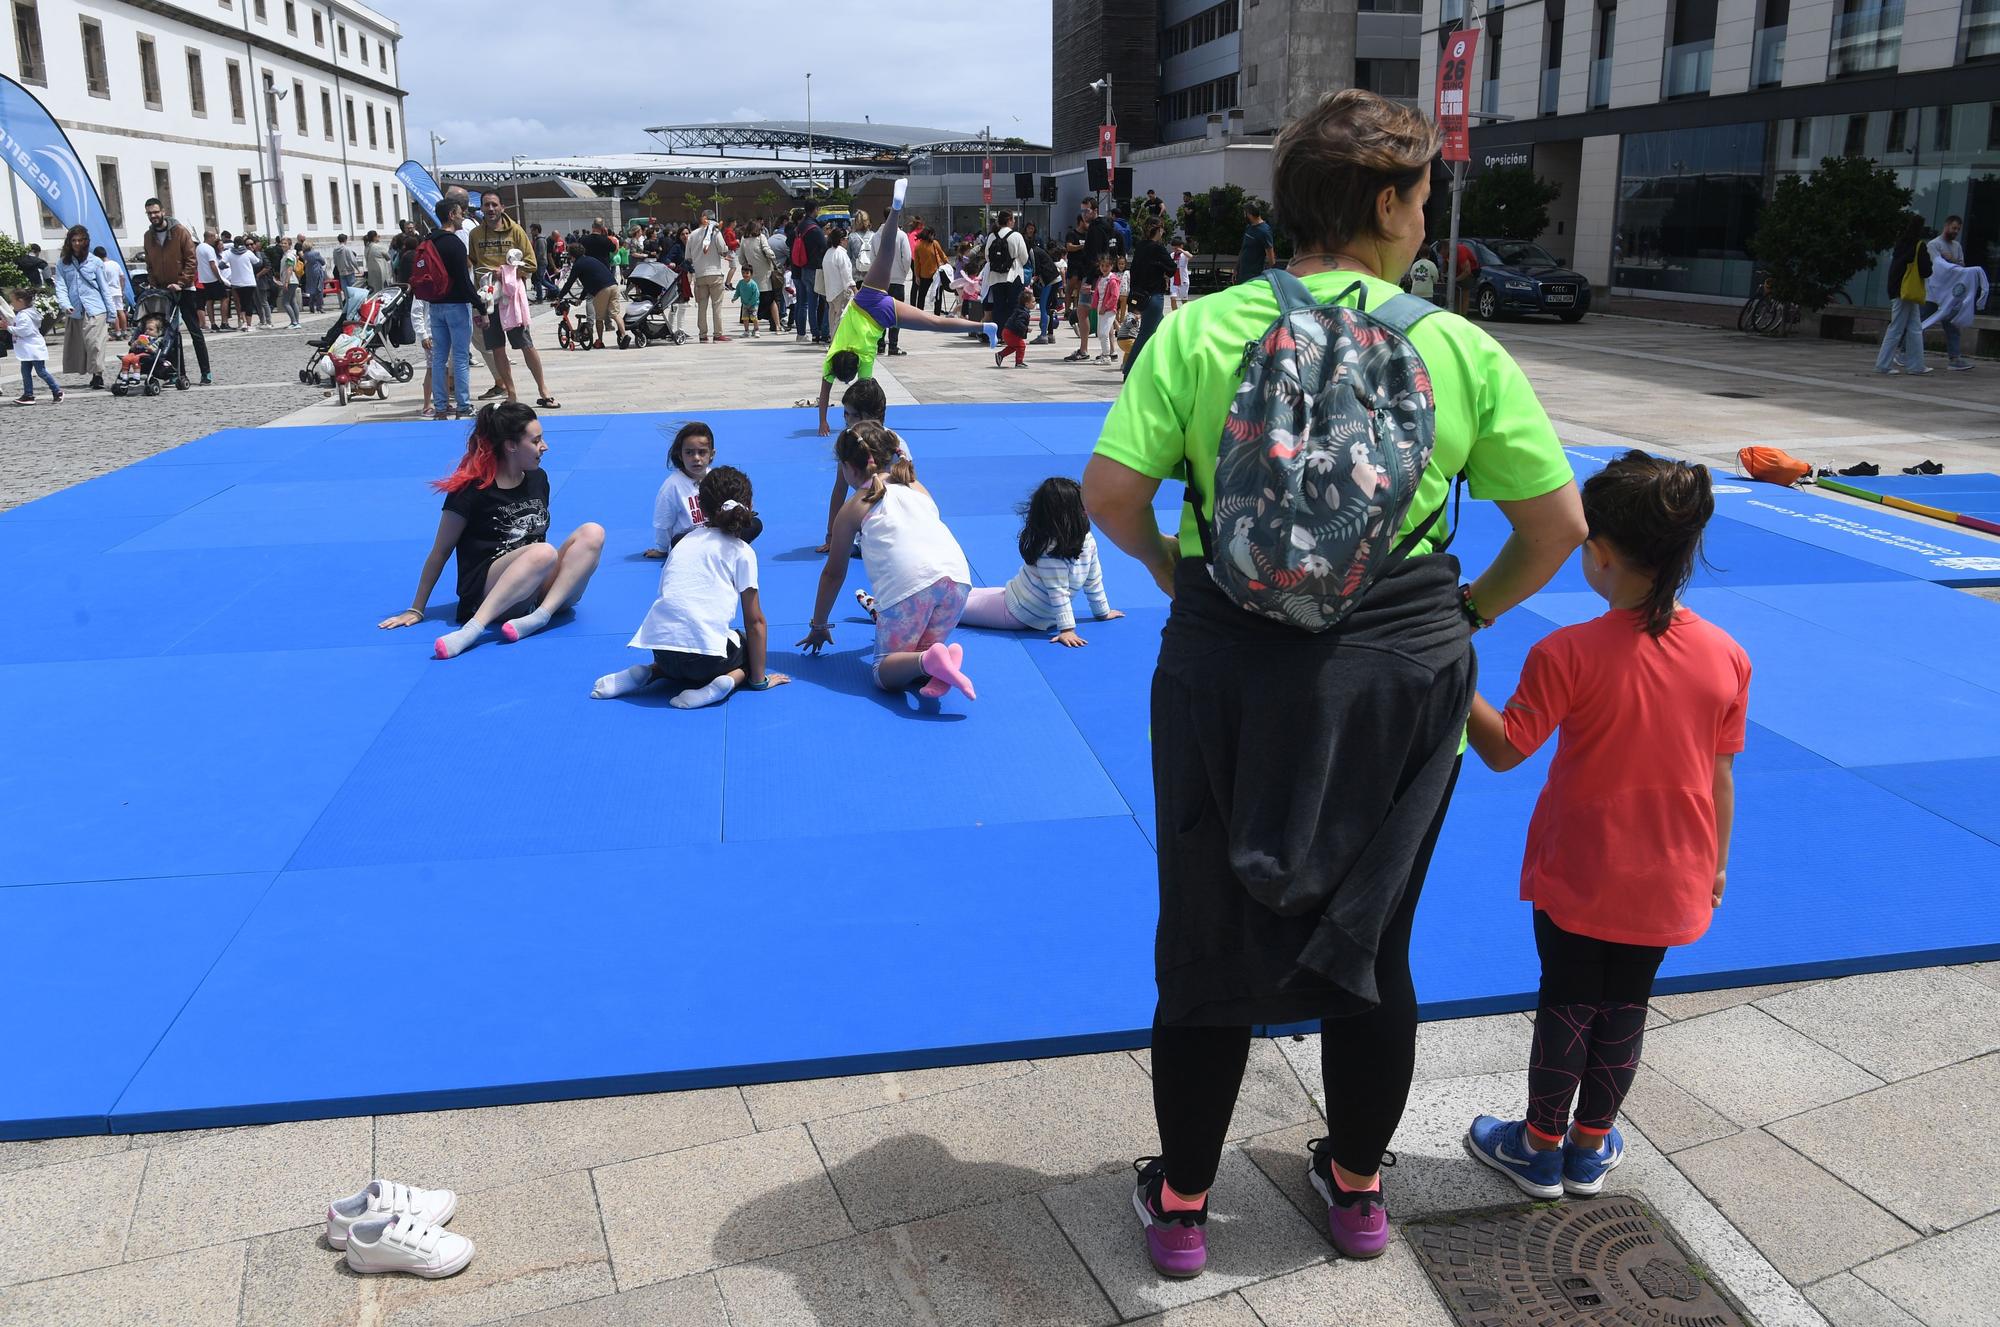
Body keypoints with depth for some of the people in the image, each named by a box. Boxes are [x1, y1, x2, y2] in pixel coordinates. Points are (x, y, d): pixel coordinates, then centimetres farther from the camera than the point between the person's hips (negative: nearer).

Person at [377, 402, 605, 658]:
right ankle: (473, 627, -44)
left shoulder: (538, 479, 13)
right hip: (485, 593, -6)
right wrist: (416, 610, 2)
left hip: (538, 587, 6)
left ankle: (540, 616, -34)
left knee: (592, 533, -20)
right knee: (544, 553, -37)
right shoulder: (471, 490, -5)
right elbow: (440, 552, -1)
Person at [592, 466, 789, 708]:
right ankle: (726, 681, -6)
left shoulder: (686, 541, 23)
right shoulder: (742, 551, 7)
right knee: (751, 649, 26)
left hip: (660, 647, 5)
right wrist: (759, 679, 12)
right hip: (704, 651, -5)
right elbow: (754, 621, 6)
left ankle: (647, 673, 9)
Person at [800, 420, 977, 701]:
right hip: (957, 575, 4)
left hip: (909, 585, -4)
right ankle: (938, 658, -13)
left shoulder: (854, 507, 18)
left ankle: (929, 661, -25)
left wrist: (818, 626, 38)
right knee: (918, 652, 21)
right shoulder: (918, 488, 31)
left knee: (884, 673, 7)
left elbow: (834, 574, 24)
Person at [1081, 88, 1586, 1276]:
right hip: (1403, 678, 1)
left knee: (1211, 946, 15)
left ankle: (1182, 1206, 30)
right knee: (1371, 947, 19)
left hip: (1230, 670, 0)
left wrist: (1179, 574, 6)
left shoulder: (1199, 332, -7)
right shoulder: (1459, 348, -6)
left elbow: (1111, 492, -12)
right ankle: (1358, 1191, 40)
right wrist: (1473, 610, 14)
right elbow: (1559, 525, -2)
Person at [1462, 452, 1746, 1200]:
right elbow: (1721, 776, 0)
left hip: (1580, 880, -3)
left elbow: (1504, 750, -15)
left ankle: (1541, 1147, 28)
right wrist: (1715, 863, 13)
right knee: (1625, 1008, 17)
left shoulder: (1568, 655, -21)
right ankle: (1591, 1148, 34)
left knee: (1566, 1006, 13)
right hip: (1670, 883, 3)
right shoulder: (1727, 657, -8)